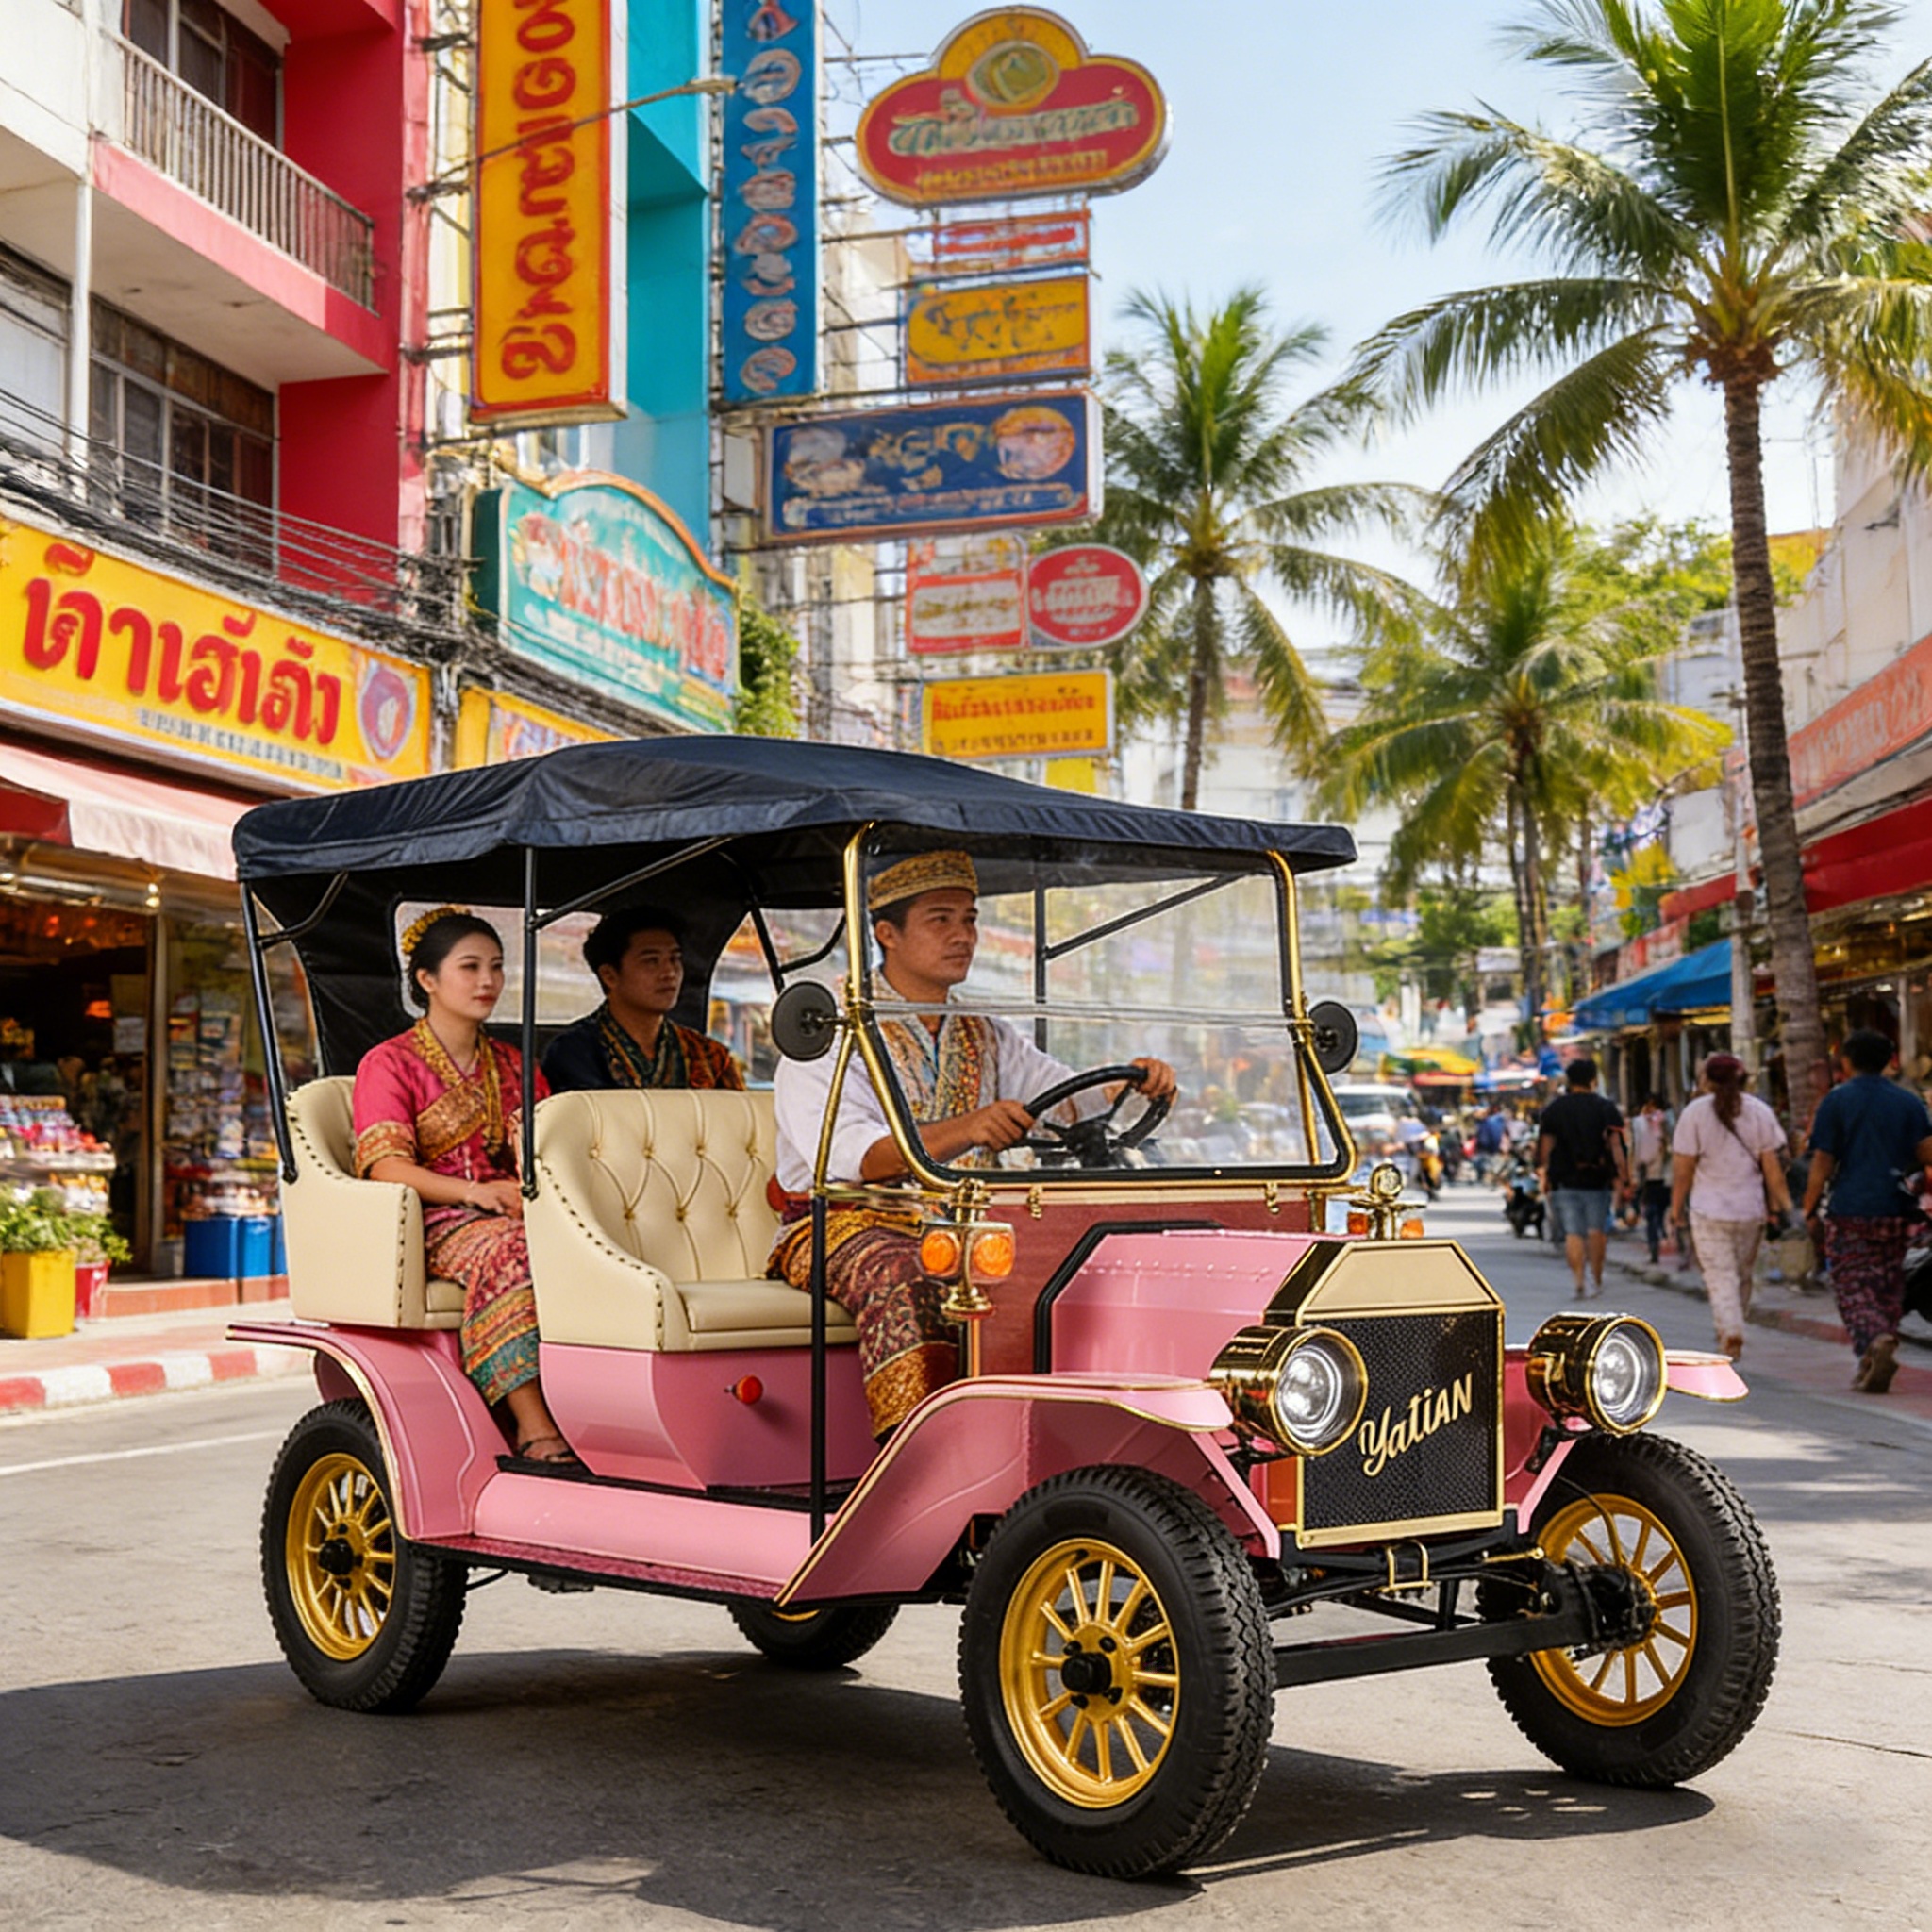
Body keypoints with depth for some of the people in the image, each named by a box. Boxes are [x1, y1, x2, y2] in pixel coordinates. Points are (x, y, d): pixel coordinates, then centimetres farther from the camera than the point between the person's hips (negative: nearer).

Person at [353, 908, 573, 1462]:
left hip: (514, 1214, 4)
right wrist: (471, 1192, -24)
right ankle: (534, 1428, -44)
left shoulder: (514, 1067, 24)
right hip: (433, 1227, -4)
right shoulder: (388, 1063, 7)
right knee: (506, 1250, -38)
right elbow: (385, 1166, -8)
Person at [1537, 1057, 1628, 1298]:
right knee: (1596, 1229, 11)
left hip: (1564, 1180, 0)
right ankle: (1596, 1280, 14)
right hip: (1597, 1179, 0)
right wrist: (1623, 1178, -5)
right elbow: (1616, 1145, -6)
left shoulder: (1554, 1109, 2)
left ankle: (1578, 1281, -14)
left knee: (1573, 1232, -2)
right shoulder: (1606, 1108, 0)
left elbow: (1544, 1146, 2)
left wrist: (1543, 1174, 12)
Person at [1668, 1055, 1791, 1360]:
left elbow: (1683, 1167, -6)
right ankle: (1732, 1332, 25)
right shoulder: (1760, 1112, 1)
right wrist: (1778, 1206, 9)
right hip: (1750, 1209, 3)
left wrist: (1676, 1206, 4)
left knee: (1720, 1277, -3)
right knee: (1743, 1276, 16)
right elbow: (1772, 1165, 1)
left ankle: (1731, 1334, -18)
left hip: (1709, 1210, -3)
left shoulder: (1695, 1112, -7)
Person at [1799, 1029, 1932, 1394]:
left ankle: (1876, 1342, -27)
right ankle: (1872, 1367, 13)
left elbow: (1822, 1162, -6)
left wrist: (1809, 1209, 2)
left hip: (1849, 1212, -3)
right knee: (1888, 1288, 12)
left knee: (1853, 1288, -1)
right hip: (1895, 1212, 3)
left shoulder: (1836, 1101, -3)